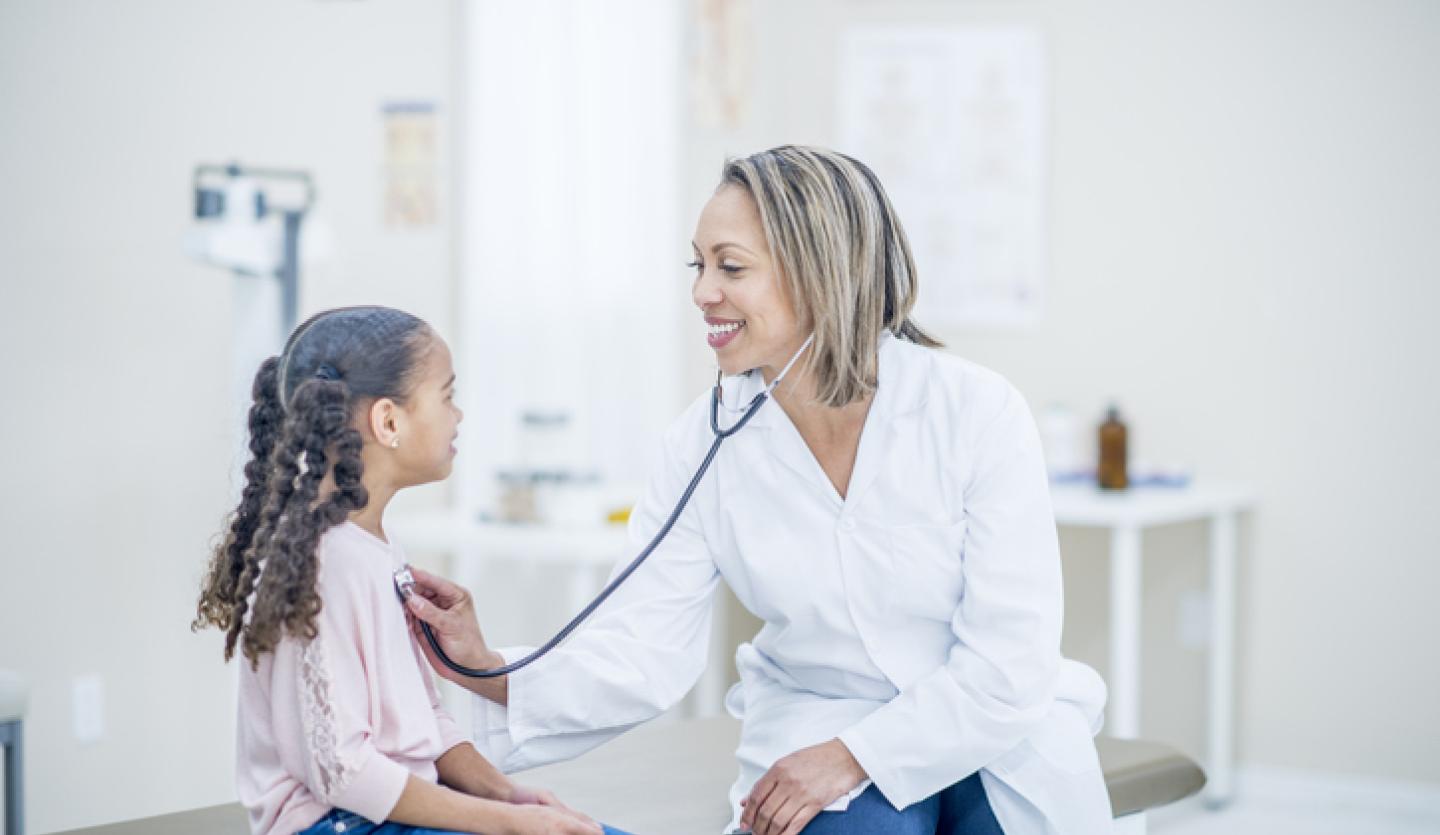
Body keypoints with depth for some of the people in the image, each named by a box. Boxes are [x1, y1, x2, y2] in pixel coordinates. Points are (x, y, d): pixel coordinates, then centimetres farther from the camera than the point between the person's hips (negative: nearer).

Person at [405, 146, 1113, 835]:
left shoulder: (980, 413, -14)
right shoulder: (706, 442, -6)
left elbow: (1009, 661, -15)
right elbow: (646, 653, -8)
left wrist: (854, 754, -22)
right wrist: (490, 672, -24)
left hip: (994, 727, 0)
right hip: (817, 725, 1)